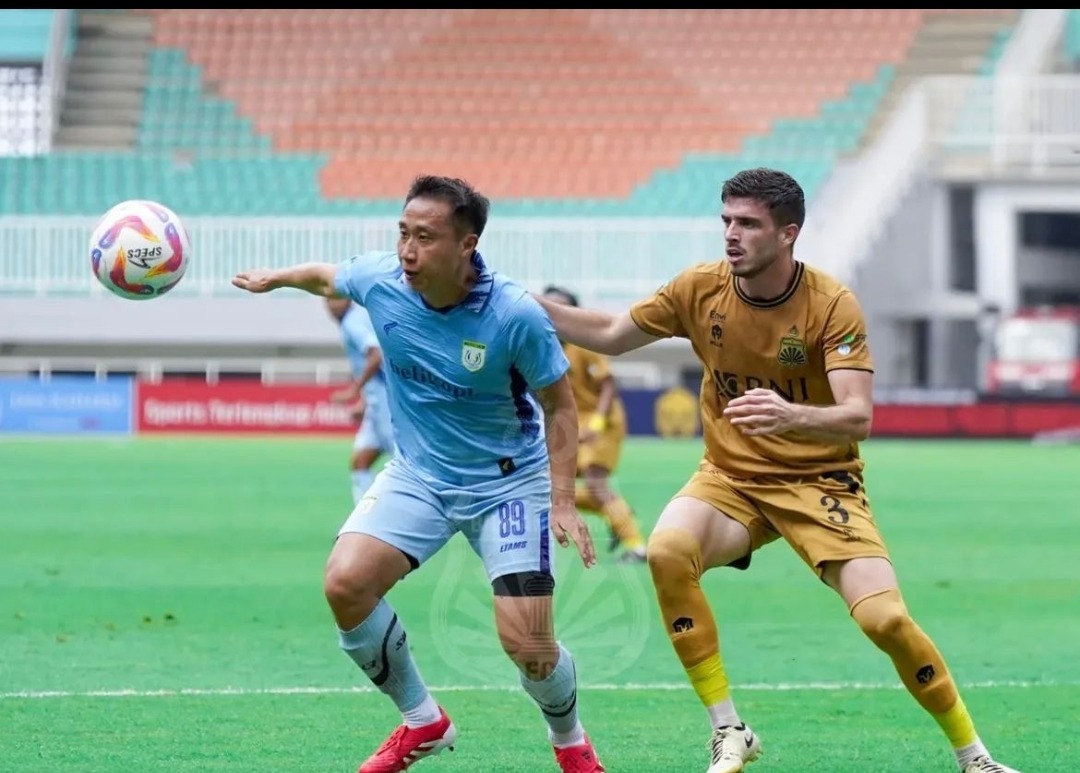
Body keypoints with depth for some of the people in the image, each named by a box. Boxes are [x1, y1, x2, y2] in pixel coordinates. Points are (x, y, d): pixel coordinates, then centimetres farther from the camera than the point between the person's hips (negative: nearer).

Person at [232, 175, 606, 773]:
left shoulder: (515, 315, -24)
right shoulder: (379, 280, -15)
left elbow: (559, 406, -11)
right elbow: (327, 277, 11)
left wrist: (563, 502, -17)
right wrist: (273, 278, 25)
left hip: (508, 480, -4)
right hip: (418, 472, 4)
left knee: (526, 644, -12)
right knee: (345, 582, -19)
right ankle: (421, 723, 5)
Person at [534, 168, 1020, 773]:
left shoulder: (832, 305, -17)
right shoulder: (701, 290, -6)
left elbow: (858, 418, -27)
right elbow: (611, 336, 8)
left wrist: (792, 416, -47)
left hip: (820, 481, -3)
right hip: (731, 478, 3)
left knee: (885, 617, -20)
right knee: (667, 549, -29)